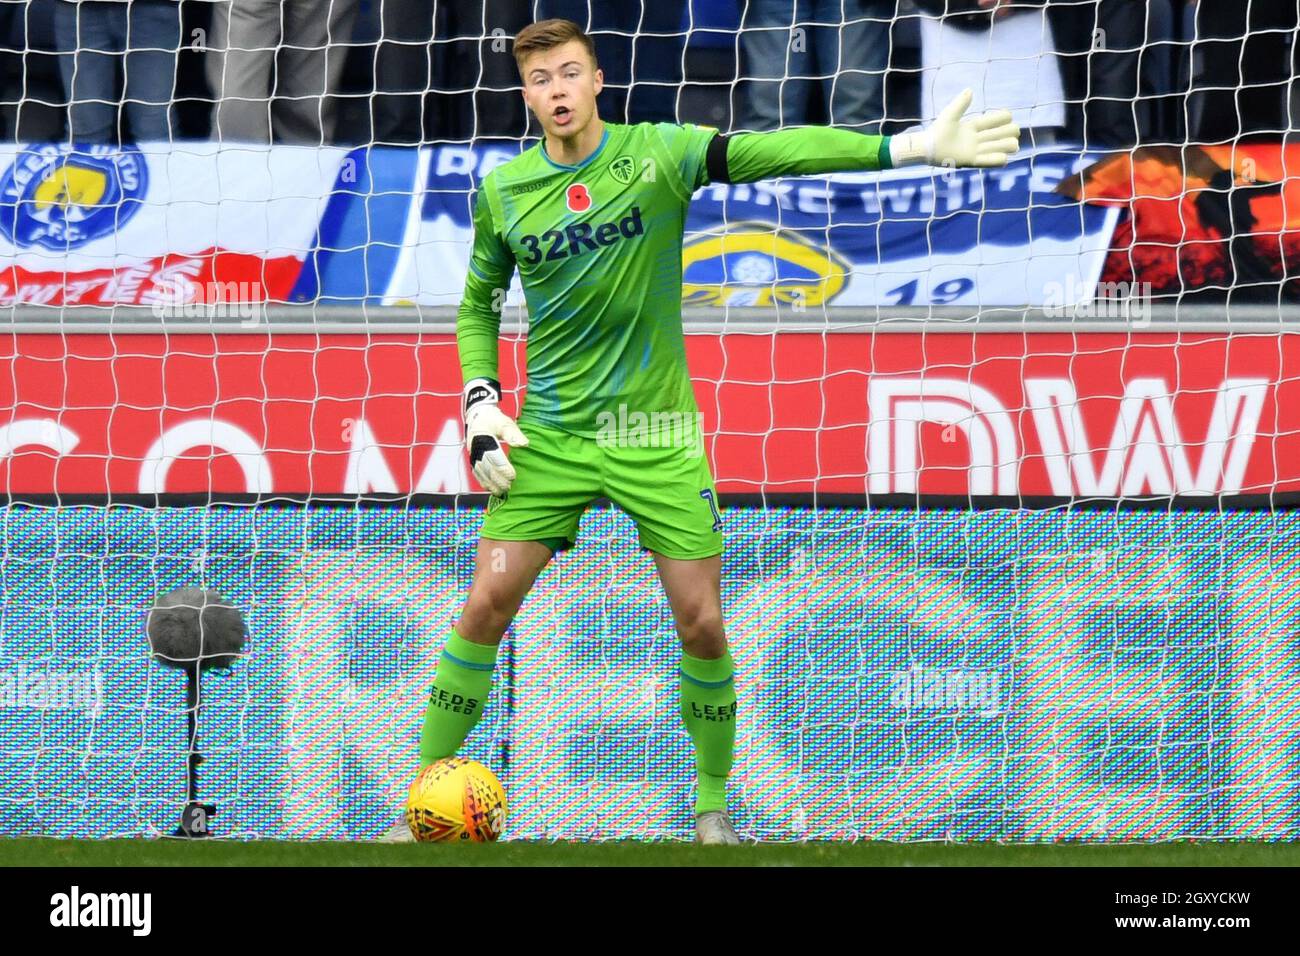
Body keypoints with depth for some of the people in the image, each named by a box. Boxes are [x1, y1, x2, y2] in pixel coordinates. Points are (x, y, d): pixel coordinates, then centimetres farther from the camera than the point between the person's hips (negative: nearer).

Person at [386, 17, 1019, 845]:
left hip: (655, 434, -1)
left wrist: (911, 147, -30)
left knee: (702, 622, -4)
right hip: (550, 434, 1)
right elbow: (479, 305, 15)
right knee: (487, 604, -7)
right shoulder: (504, 193, 0)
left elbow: (769, 152, -19)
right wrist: (482, 405, 0)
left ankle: (714, 802, 15)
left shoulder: (657, 155, -7)